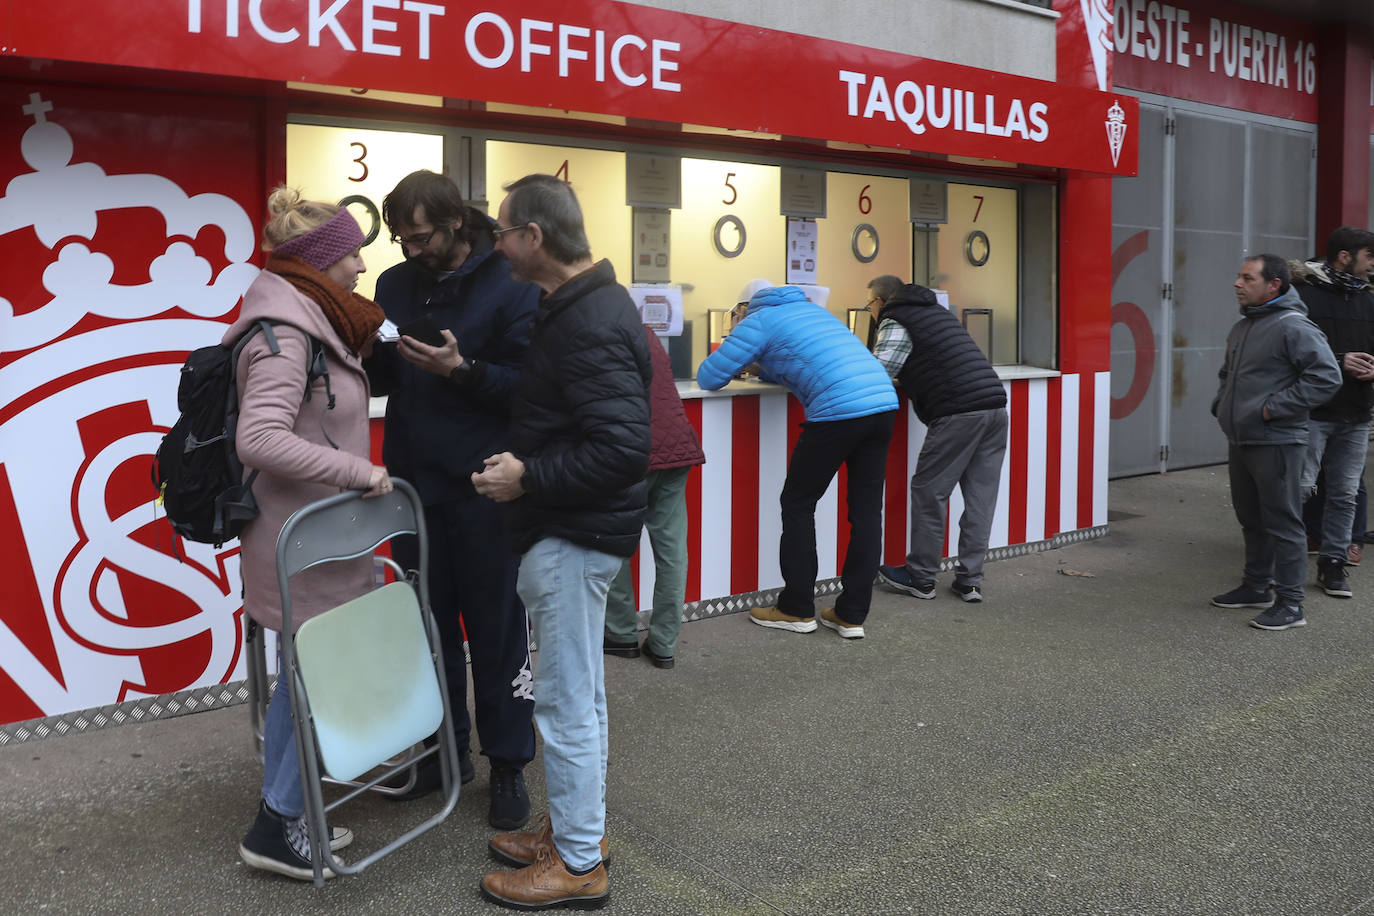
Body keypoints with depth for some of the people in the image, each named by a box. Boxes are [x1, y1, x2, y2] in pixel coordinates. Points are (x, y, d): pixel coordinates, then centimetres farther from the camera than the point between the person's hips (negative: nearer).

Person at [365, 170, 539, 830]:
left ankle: (508, 766, 17)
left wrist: (463, 370, -24)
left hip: (484, 487, -5)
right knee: (429, 621, 14)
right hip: (413, 481, 5)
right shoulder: (395, 285, 9)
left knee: (496, 628, 3)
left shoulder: (510, 284, -7)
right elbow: (380, 379, 13)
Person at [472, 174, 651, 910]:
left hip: (574, 536, -11)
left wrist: (528, 477, -20)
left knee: (566, 697, 0)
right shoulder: (576, 307, 11)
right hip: (571, 526, 11)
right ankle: (577, 825, 35)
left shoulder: (590, 325, -22)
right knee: (577, 690, 20)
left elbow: (623, 447, -28)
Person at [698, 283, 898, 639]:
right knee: (866, 510, 9)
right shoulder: (810, 308, 29)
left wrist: (725, 356, 29)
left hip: (839, 410, -7)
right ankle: (852, 615, 14)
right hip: (885, 401, 7)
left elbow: (709, 378, 8)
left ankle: (797, 609, 14)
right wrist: (762, 368, 45)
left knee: (797, 504, 8)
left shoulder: (759, 320, 7)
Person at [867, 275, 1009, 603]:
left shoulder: (894, 321, 3)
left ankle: (920, 577, 10)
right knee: (980, 496, 8)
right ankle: (969, 580, 12)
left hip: (958, 411, -8)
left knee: (929, 492, 3)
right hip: (995, 405, 8)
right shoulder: (937, 310, 28)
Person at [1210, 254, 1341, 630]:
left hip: (1276, 443, -9)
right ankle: (1256, 587, 31)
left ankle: (1290, 604, 3)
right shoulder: (1241, 328, 14)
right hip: (1239, 441, 9)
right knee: (1251, 519, 18)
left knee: (1282, 522, -3)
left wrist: (1274, 409, -20)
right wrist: (1221, 404, 15)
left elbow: (1327, 377, -21)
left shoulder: (1294, 327, -14)